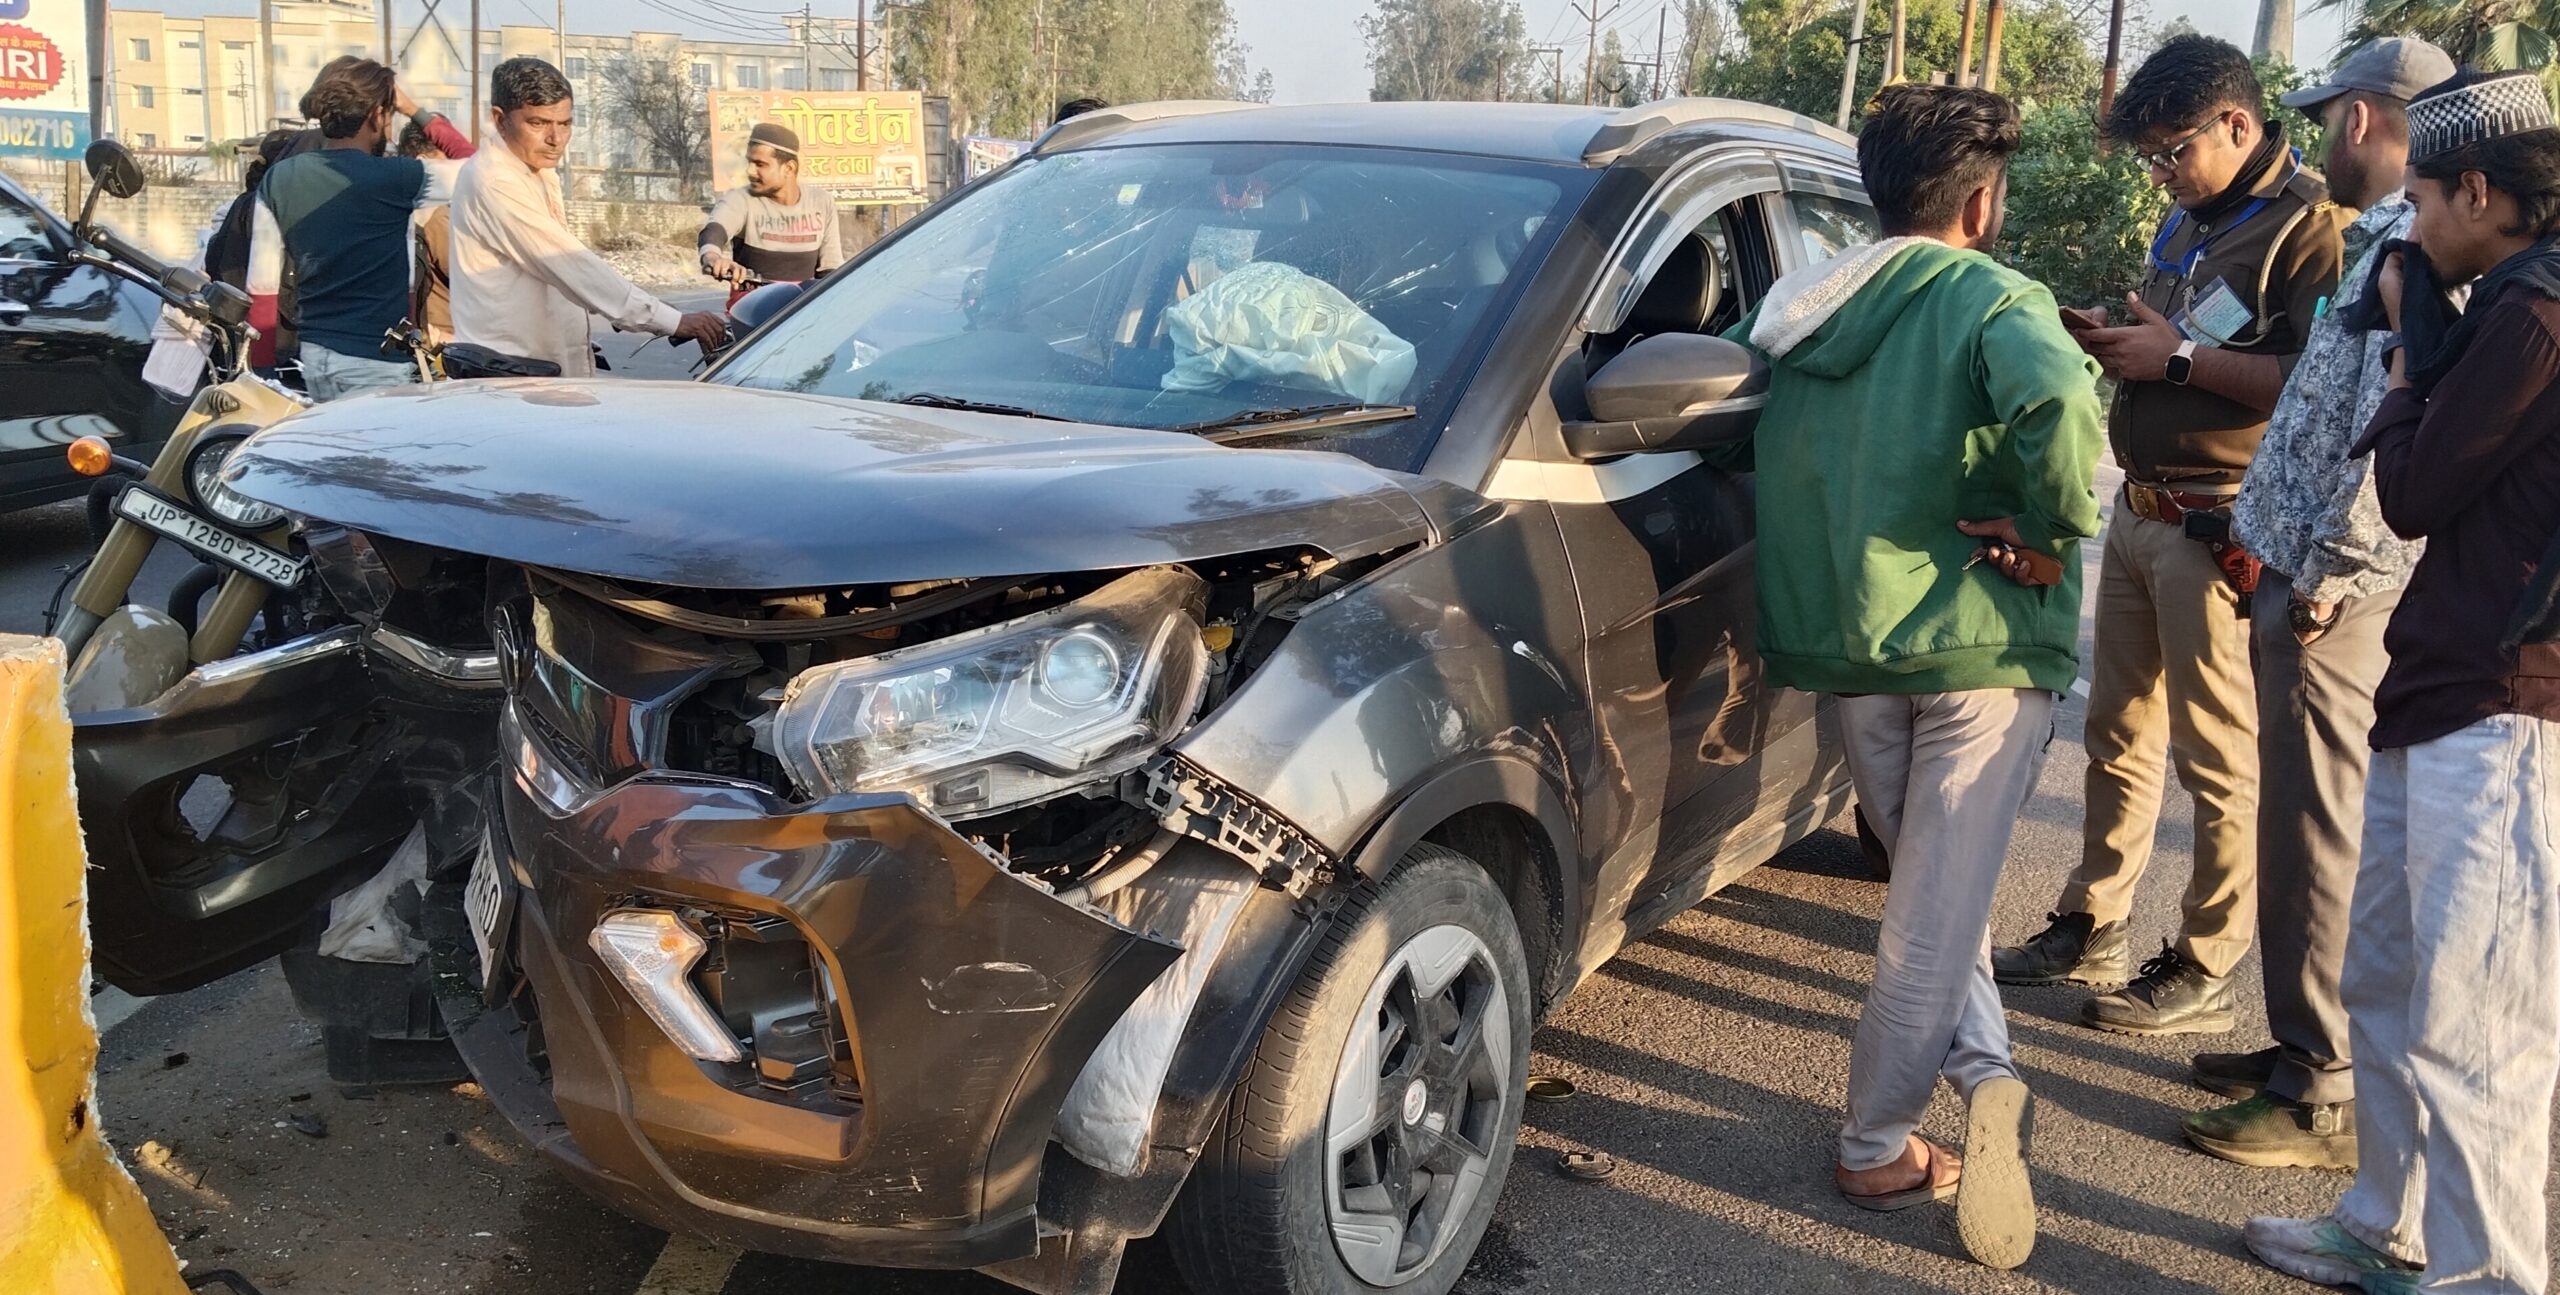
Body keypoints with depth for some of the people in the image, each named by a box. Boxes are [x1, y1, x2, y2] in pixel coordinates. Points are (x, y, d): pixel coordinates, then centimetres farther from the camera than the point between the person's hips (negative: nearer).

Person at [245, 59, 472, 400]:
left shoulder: (278, 179, 4)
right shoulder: (393, 178, -12)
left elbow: (261, 286, 5)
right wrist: (415, 111, 12)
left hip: (313, 357, 6)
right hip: (375, 362, -6)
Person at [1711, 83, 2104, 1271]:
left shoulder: (1803, 308, 9)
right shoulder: (1992, 302, -8)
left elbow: (1733, 446, 14)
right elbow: (2058, 400, -29)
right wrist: (2049, 532, -16)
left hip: (1843, 643, 5)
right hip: (1979, 641, -5)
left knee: (1931, 888, 20)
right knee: (1938, 906, 3)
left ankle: (1985, 1076, 7)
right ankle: (1876, 1151, 7)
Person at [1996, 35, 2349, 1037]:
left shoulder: (2309, 227, -11)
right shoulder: (2188, 223, 16)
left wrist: (2177, 357, -18)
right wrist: (2113, 340, 7)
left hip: (2216, 532, -9)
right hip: (2138, 512, 9)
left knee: (2219, 763, 0)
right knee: (2119, 737, 14)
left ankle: (2204, 976, 9)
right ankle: (2092, 931, 24)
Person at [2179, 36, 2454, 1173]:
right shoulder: (2384, 245, 16)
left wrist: (2326, 577, -19)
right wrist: (2276, 549, 19)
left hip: (2332, 599, -10)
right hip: (2304, 577, 10)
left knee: (2319, 837, -3)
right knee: (2300, 828, 17)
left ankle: (2326, 1098, 7)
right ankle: (2300, 1047, 29)